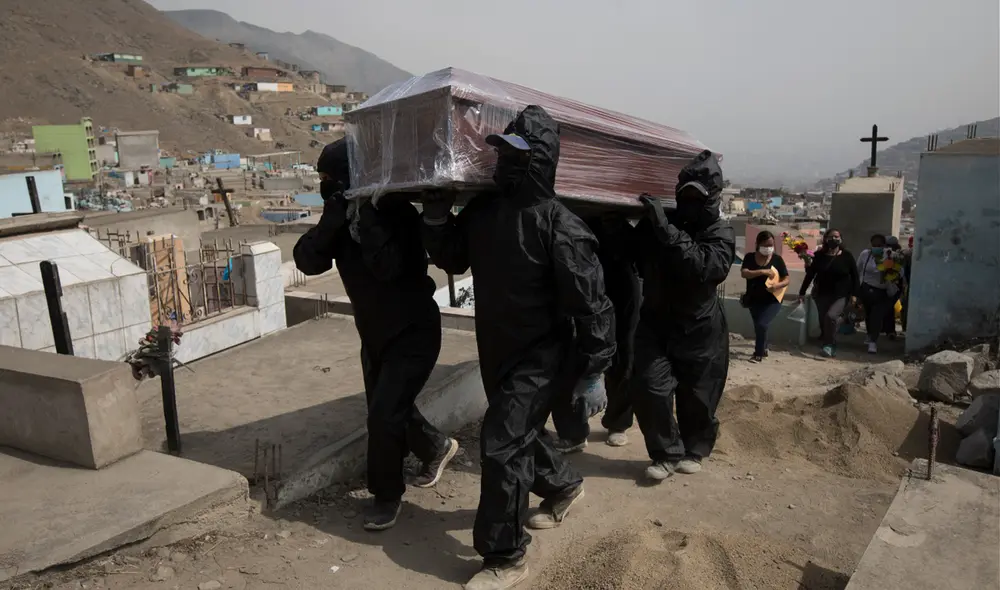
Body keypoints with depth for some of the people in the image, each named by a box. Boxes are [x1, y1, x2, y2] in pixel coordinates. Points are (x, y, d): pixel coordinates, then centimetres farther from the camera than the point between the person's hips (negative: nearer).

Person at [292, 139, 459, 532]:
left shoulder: (396, 213, -20)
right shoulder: (343, 216, -2)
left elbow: (389, 266, -36)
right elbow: (307, 260, -15)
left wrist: (364, 217, -35)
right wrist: (334, 217, -28)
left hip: (414, 333, -8)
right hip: (375, 333, 8)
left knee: (384, 415, -11)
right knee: (388, 409, 18)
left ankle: (386, 495, 11)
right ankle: (436, 447, 45)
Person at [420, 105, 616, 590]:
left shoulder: (559, 226, -22)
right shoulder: (483, 209, -2)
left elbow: (590, 303, -20)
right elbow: (453, 260, 13)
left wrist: (592, 373, -18)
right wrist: (436, 218, -6)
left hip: (540, 358, -8)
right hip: (496, 350, 8)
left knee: (501, 445, -9)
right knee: (518, 432, 23)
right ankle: (563, 486, 53)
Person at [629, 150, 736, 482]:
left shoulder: (720, 236, -10)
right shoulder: (657, 224, 2)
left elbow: (703, 267, -33)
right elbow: (635, 258, 17)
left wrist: (666, 229, -38)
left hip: (700, 330, -2)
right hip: (655, 322, 3)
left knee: (697, 398, 7)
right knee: (648, 386, -12)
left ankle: (694, 451, 34)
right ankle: (667, 453, 7)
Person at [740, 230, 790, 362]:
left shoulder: (777, 259, -5)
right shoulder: (750, 257, -4)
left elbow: (788, 279, -5)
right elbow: (743, 273, -19)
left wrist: (777, 285, -25)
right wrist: (762, 271, -30)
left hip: (772, 300, -3)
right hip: (754, 299, 3)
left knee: (761, 324, -18)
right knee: (758, 325, 17)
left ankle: (758, 354, 0)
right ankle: (763, 348, 44)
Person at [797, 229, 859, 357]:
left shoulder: (847, 256, -2)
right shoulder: (819, 256, 1)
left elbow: (854, 276, 1)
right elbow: (810, 275, 3)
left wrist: (853, 294, -6)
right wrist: (802, 292, 0)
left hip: (841, 295, -3)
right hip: (822, 294, 3)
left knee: (831, 316, -24)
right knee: (823, 321, 4)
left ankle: (829, 345, -8)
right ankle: (831, 346, 23)